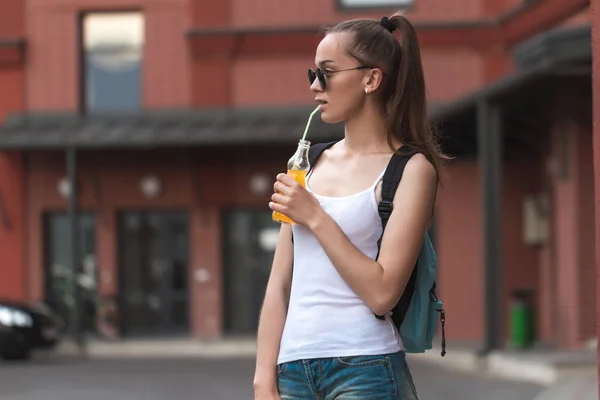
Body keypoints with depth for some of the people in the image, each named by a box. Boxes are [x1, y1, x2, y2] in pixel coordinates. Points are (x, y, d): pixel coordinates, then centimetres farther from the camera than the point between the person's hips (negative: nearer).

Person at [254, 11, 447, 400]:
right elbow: (280, 284, 10)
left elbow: (382, 292, -12)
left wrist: (315, 218, -11)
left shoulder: (411, 169, -3)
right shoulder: (308, 161, 12)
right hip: (294, 368, 5)